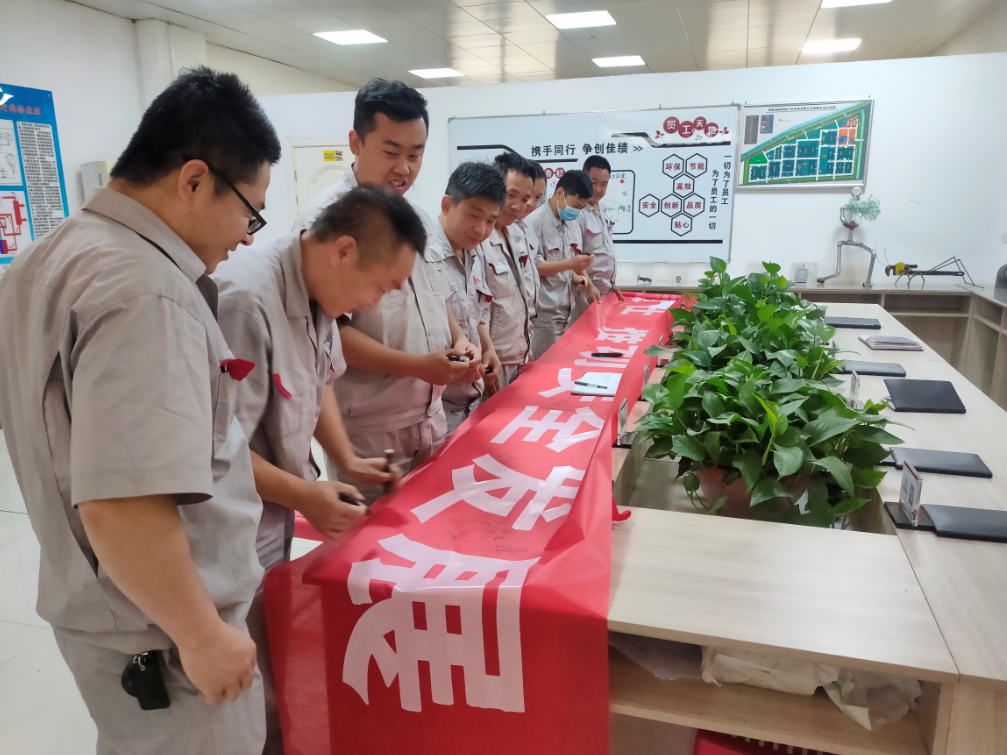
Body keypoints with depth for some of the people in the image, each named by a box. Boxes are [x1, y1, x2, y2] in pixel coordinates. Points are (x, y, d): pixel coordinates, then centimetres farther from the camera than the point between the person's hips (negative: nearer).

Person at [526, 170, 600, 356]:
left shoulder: (573, 223, 11)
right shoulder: (535, 222, -14)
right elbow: (531, 266, -18)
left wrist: (576, 276, -1)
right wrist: (570, 264, -26)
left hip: (566, 311, 8)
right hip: (544, 314, -8)